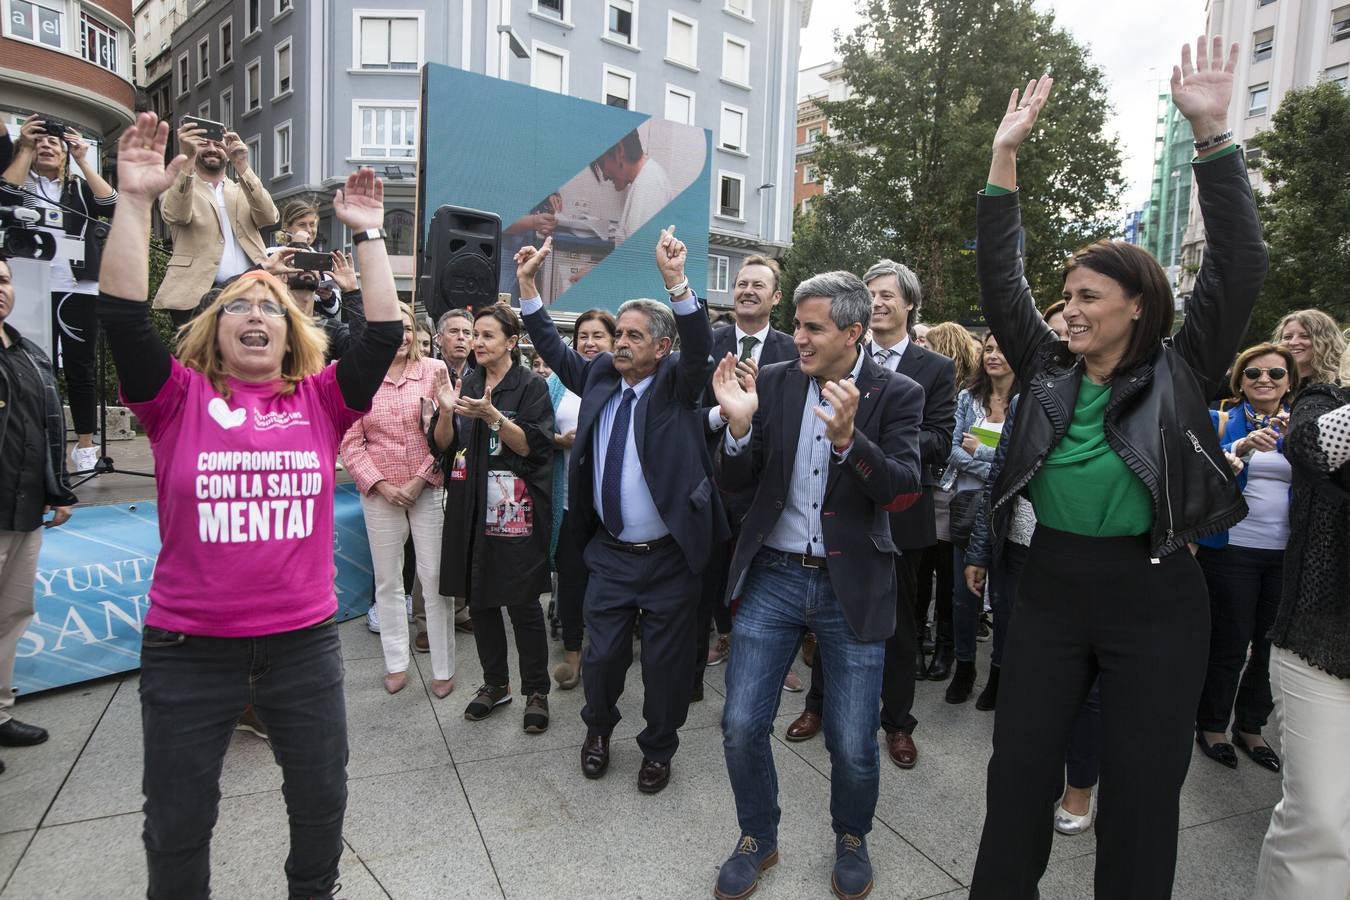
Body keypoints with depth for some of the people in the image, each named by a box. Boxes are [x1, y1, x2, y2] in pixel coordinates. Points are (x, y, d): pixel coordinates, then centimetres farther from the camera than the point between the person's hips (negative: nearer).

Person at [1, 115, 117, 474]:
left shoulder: (80, 189, 16)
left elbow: (110, 205, -3)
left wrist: (83, 160, -1)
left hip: (79, 290, 0)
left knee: (80, 367, 2)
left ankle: (85, 444, 6)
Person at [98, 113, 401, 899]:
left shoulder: (320, 400, 0)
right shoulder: (180, 398, -3)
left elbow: (384, 335, -8)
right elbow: (123, 314, -14)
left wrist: (368, 235, -10)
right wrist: (136, 200, -18)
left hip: (305, 641, 2)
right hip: (189, 647, -1)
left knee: (322, 797, 19)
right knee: (178, 817, 16)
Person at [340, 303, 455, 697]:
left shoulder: (434, 370, -4)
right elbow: (350, 442, 0)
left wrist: (419, 480, -8)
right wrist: (381, 484, -8)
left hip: (428, 490, -1)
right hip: (380, 494, 2)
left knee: (435, 579, 2)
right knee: (387, 581, 12)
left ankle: (443, 668, 15)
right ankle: (396, 663, 28)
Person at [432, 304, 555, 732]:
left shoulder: (531, 386, -4)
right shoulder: (466, 384, 11)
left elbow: (533, 445, -13)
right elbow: (443, 444, 7)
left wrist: (491, 415, -24)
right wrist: (446, 411, -13)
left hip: (515, 510, -5)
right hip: (470, 507, 5)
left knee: (522, 601, 1)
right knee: (479, 598, 12)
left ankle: (536, 691, 15)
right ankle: (495, 683, 29)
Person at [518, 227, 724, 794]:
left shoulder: (676, 382, -7)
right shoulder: (599, 375, 5)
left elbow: (700, 345, -24)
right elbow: (553, 346, 10)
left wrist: (676, 280, -39)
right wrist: (527, 284, 0)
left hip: (669, 556, -3)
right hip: (610, 553, 4)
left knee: (666, 662, 9)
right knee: (602, 654, 13)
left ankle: (658, 749, 33)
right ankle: (598, 728, 42)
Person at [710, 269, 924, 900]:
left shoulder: (897, 394, -5)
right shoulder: (774, 383, 0)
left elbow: (904, 493, -14)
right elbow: (735, 483, 0)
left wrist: (848, 436, -31)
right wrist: (739, 426, -20)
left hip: (851, 586, -2)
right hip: (772, 576, 2)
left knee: (853, 746, 5)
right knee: (741, 726, 5)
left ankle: (851, 839, 38)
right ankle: (757, 839, 33)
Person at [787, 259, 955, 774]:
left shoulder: (936, 369, 1)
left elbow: (939, 441, -8)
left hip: (900, 512, -1)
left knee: (899, 620, 11)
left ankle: (898, 722, 28)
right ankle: (819, 704, 32)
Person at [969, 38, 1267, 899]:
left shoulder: (1182, 372, -1)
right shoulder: (1049, 368, 6)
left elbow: (1239, 266, -9)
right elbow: (1000, 280, 3)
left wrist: (1212, 132, -15)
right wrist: (1005, 156, -3)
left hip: (1154, 595, -2)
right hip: (1052, 585, 3)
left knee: (1144, 786, 9)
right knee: (1020, 769, 11)